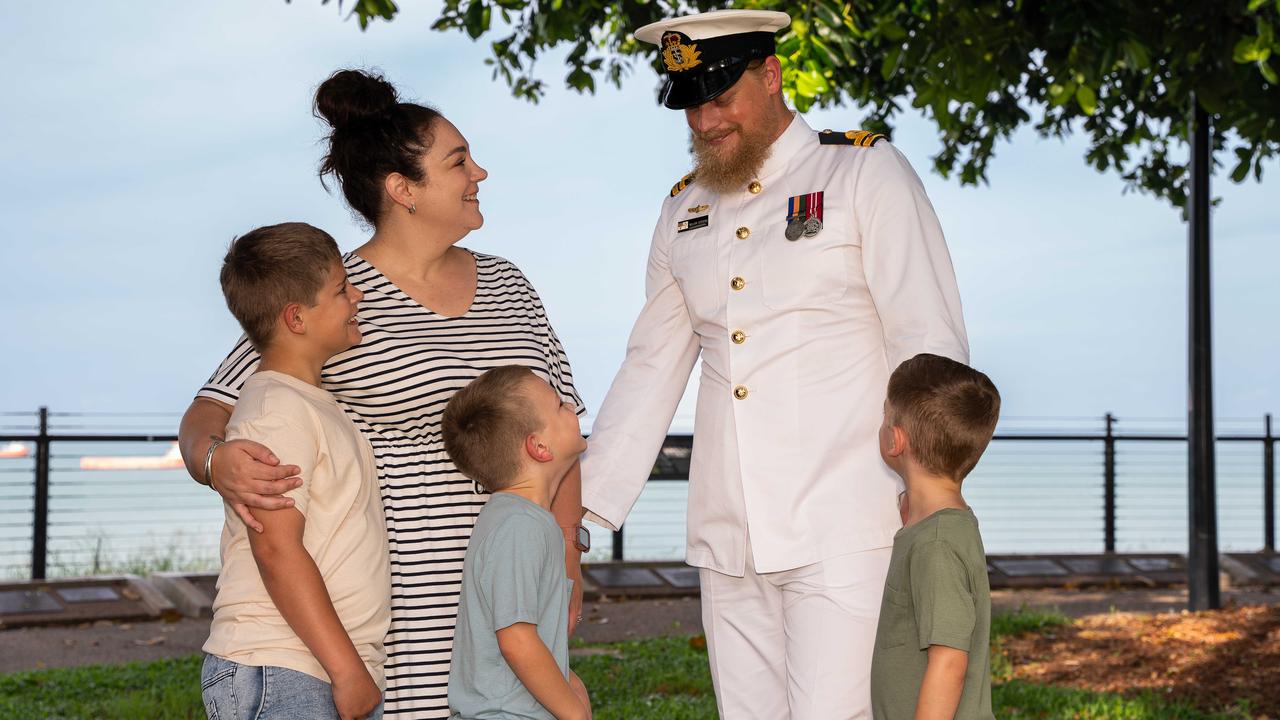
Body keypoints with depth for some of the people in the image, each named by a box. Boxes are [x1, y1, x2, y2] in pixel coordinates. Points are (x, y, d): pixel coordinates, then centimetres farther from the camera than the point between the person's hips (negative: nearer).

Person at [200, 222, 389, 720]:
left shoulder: (313, 404, 19)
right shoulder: (277, 409, -12)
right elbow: (277, 549, -19)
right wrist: (348, 670, -19)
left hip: (338, 673, 9)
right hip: (278, 678, -9)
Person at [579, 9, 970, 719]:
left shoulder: (866, 172, 1)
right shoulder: (684, 209, 16)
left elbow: (931, 349, -4)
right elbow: (651, 367, 21)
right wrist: (583, 502, 15)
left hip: (845, 533, -5)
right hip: (727, 543, 5)